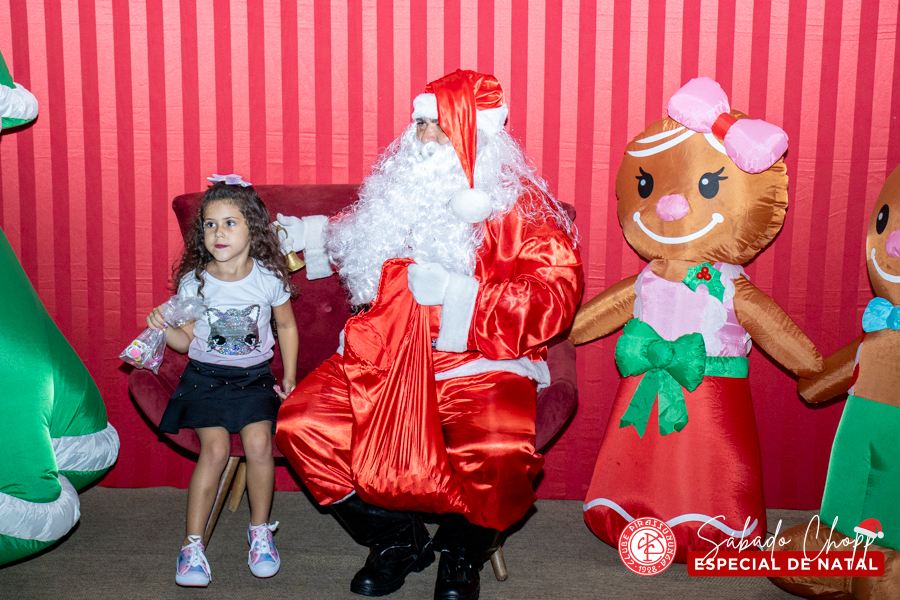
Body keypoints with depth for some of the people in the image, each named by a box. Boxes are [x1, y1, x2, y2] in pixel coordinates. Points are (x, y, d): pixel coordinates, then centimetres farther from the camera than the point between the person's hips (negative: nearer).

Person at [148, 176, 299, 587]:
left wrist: (289, 376, 5)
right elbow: (187, 340, 4)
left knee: (259, 441, -21)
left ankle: (260, 531, 2)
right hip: (205, 376, 0)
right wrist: (164, 328, -17)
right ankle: (192, 545, -5)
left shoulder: (269, 278, -4)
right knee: (215, 449, -19)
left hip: (255, 376, 0)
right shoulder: (193, 282, -4)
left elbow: (286, 326, 10)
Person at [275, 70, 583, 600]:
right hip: (382, 357, 5)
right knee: (302, 425, -14)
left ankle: (464, 553, 6)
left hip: (476, 365, -5)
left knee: (497, 456, -33)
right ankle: (398, 539, 9)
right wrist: (310, 235, 22)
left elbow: (555, 297, -16)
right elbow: (357, 248, 34)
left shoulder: (519, 210, -5)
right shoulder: (400, 188, 12)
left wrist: (457, 293, -22)